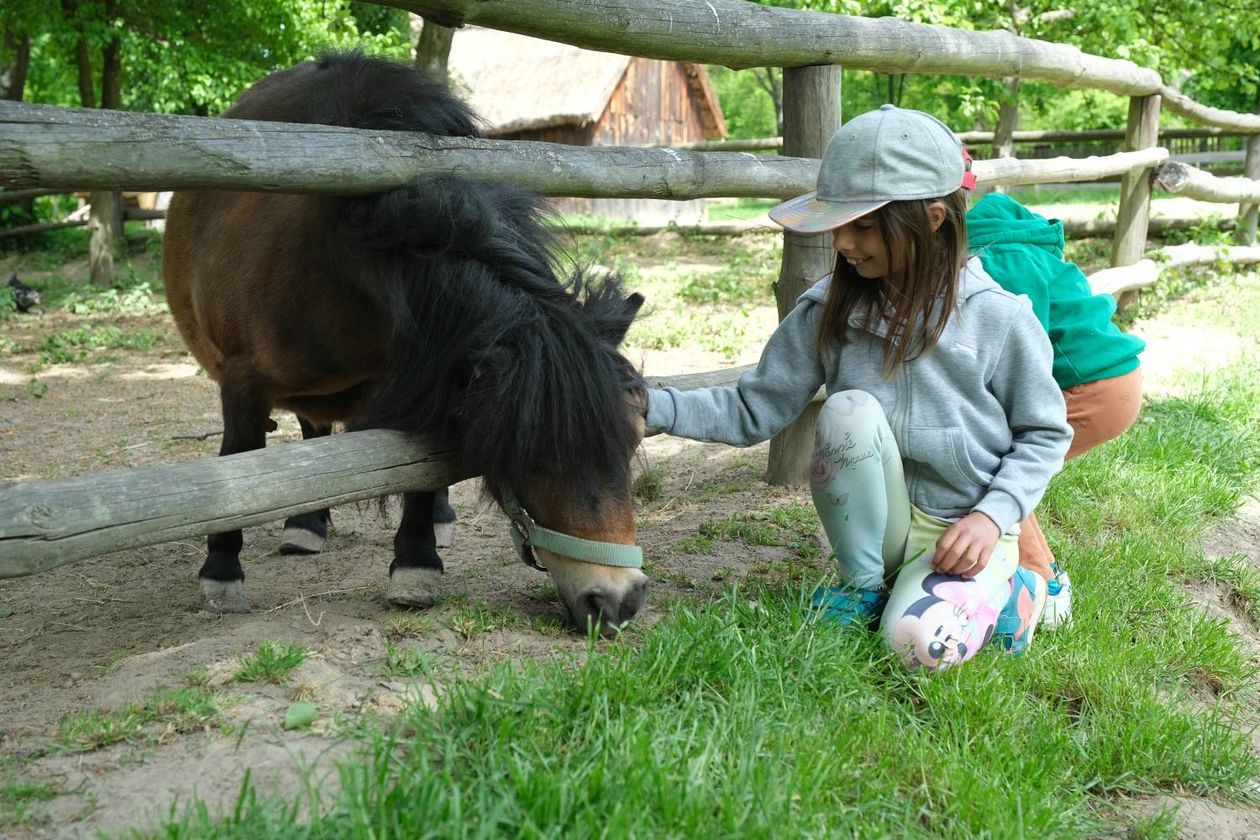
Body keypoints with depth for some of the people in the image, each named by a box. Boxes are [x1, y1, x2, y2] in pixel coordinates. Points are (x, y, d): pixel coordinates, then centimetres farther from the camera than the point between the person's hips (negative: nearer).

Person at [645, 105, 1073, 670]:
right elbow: (755, 409, -5)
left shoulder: (999, 316, -12)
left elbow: (1045, 433, -2)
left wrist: (992, 516, -17)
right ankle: (864, 586, -4)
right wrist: (649, 406, -19)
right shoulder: (829, 309, -6)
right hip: (877, 523, 2)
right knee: (849, 408, -27)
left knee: (922, 642, -30)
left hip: (966, 529, -2)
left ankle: (1008, 591, 8)